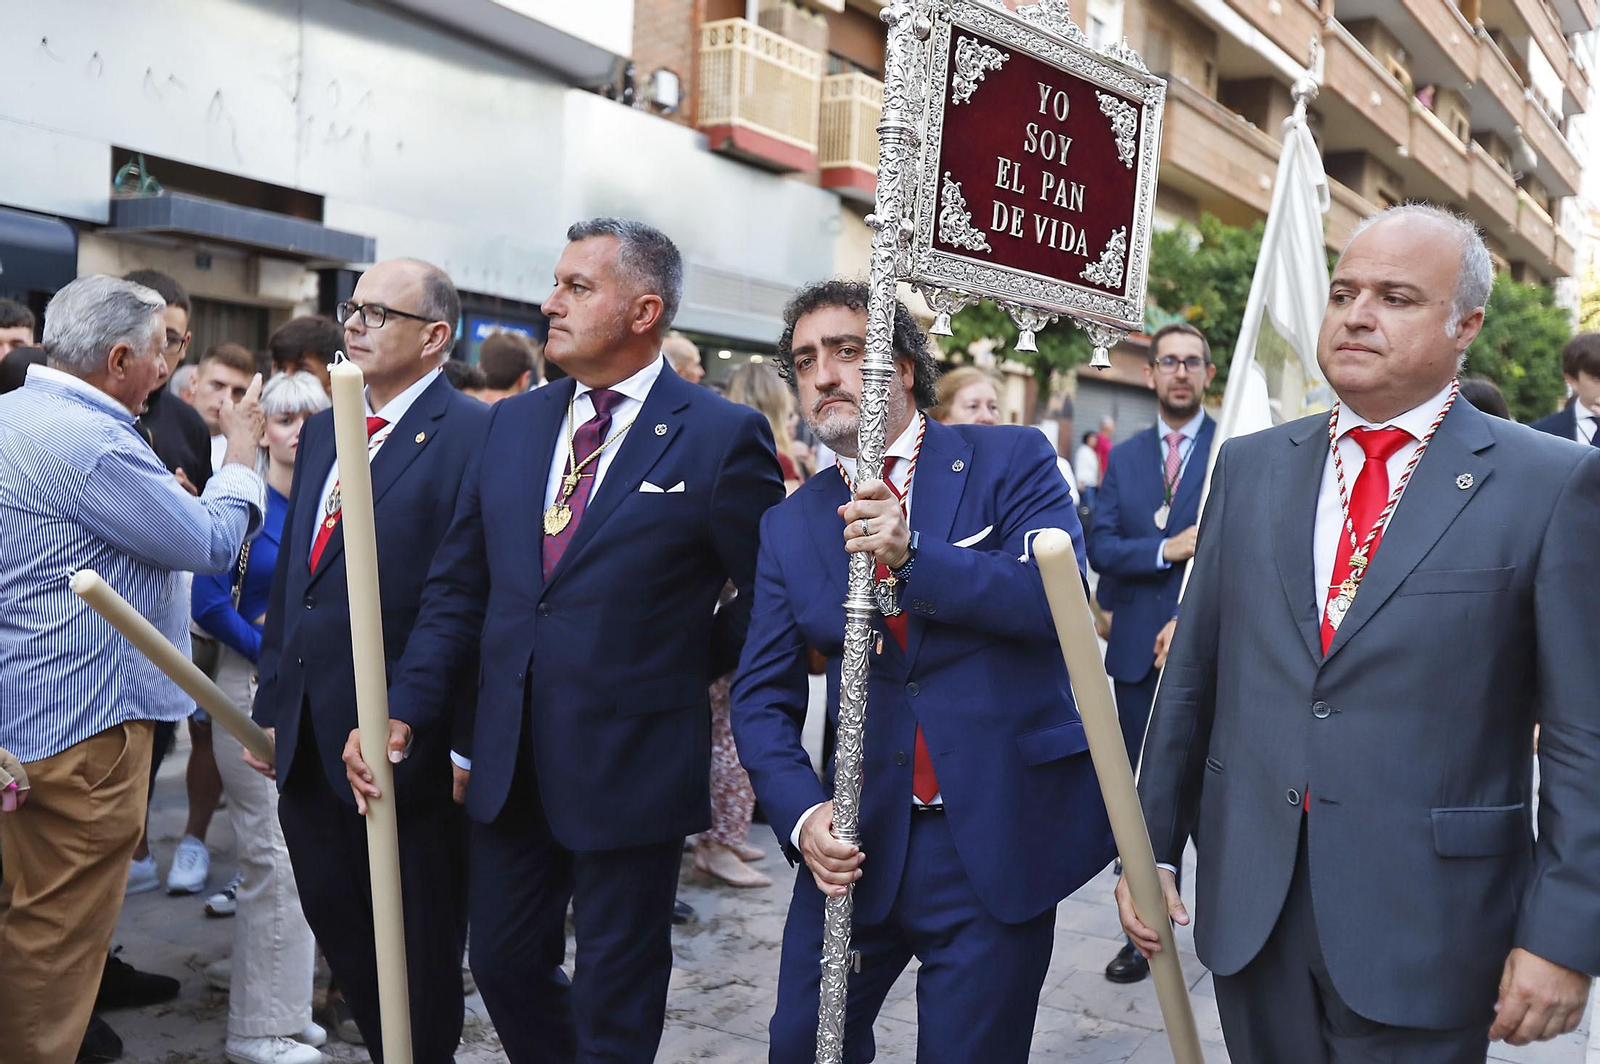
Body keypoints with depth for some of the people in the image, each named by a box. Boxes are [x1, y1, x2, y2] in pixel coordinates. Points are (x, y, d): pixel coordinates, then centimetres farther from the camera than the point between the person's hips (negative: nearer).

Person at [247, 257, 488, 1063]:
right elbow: (288, 579, 17)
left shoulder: (474, 435, -13)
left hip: (405, 748, -7)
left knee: (419, 959, 9)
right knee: (338, 930, 19)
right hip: (310, 745, 8)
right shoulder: (324, 430, 13)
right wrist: (272, 705, 15)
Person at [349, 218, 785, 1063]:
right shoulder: (512, 424, 6)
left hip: (631, 768, -5)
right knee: (503, 964, 19)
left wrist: (692, 668, 3)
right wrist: (406, 711, -2)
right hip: (509, 764, 6)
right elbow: (458, 588, 7)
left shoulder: (720, 437, -11)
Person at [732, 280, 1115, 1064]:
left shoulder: (1010, 461, -2)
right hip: (858, 843, 3)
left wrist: (914, 556, -27)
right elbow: (763, 697, 5)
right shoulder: (790, 525, 7)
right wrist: (801, 812, -11)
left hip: (1000, 839, -3)